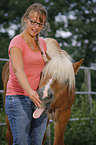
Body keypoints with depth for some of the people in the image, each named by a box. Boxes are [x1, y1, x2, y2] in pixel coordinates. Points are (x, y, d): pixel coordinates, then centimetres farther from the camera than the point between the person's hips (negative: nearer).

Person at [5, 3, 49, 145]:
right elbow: (18, 69, -24)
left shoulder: (42, 43, 13)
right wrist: (30, 92, -40)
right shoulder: (17, 41, -8)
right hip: (18, 98, -6)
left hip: (38, 99, 6)